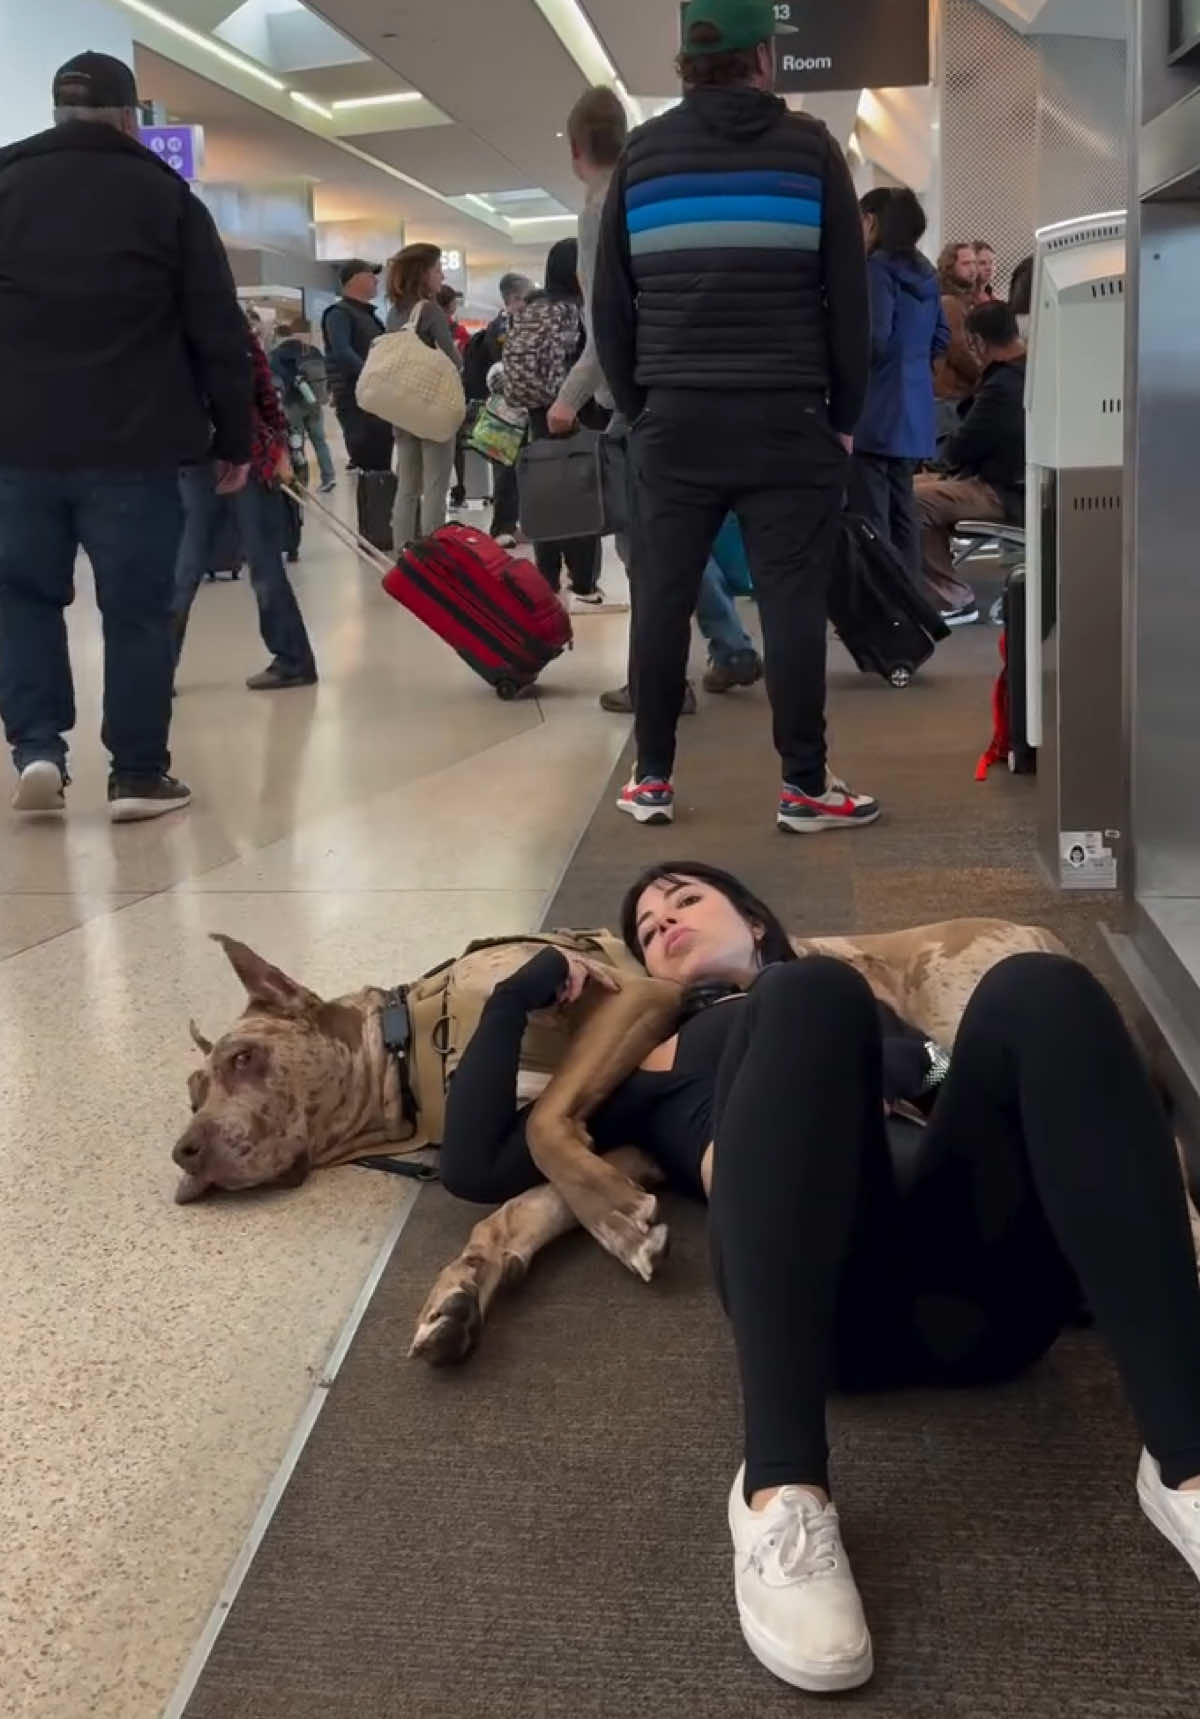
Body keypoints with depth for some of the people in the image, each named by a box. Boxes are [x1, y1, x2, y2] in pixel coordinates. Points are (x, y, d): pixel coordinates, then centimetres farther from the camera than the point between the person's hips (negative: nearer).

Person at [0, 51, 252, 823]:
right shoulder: (168, 197, 4)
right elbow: (220, 335, 1)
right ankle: (139, 774, 7)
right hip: (134, 445, -2)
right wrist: (234, 440, 8)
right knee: (137, 608, 5)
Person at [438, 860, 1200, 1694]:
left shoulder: (878, 1016, 38)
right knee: (812, 992, -28)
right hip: (827, 1294, -2)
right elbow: (474, 1166, 26)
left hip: (986, 1268, 2)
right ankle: (783, 1493, -39)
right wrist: (520, 993, 27)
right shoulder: (658, 1069, 34)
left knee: (1038, 989, -25)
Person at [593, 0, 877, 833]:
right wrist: (846, 414, 8)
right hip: (786, 418, -2)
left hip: (676, 417, 2)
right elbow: (849, 295, 1)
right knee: (793, 601, 0)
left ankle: (652, 779, 12)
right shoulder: (808, 146, 2)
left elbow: (610, 304, 10)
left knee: (662, 598, 7)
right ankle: (804, 787, 3)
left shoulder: (642, 154, 8)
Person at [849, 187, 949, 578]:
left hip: (876, 410, -9)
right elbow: (940, 339, 20)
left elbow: (873, 340, -18)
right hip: (913, 410, 9)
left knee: (869, 517, -7)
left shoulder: (879, 268, -11)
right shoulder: (925, 273, 14)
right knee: (901, 511, 13)